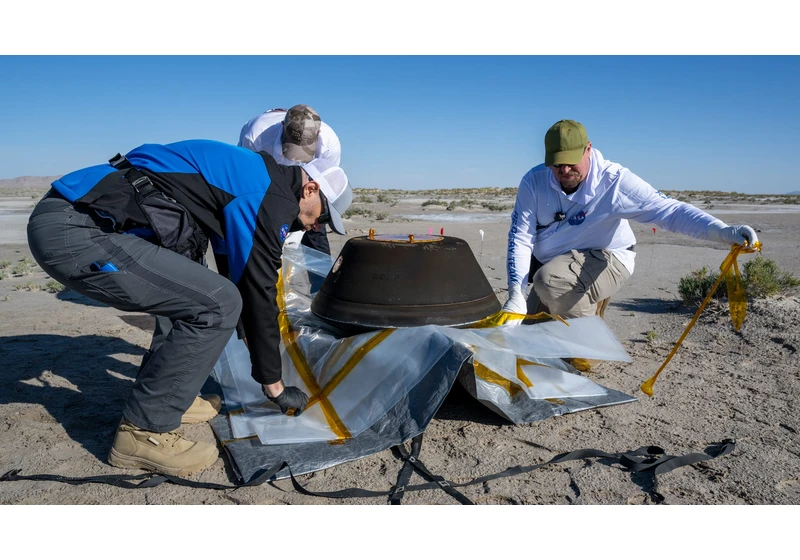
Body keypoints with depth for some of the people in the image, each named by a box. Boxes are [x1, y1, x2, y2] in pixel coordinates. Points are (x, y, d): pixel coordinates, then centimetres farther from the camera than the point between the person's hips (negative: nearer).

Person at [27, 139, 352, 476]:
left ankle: (164, 396, 23)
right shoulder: (270, 197, -10)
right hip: (75, 231, -10)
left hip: (73, 216, 10)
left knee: (192, 294, 19)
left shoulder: (248, 176, 19)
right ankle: (143, 432, -1)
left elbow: (241, 281, 29)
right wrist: (274, 386, 3)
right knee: (217, 304, -14)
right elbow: (258, 294, -9)